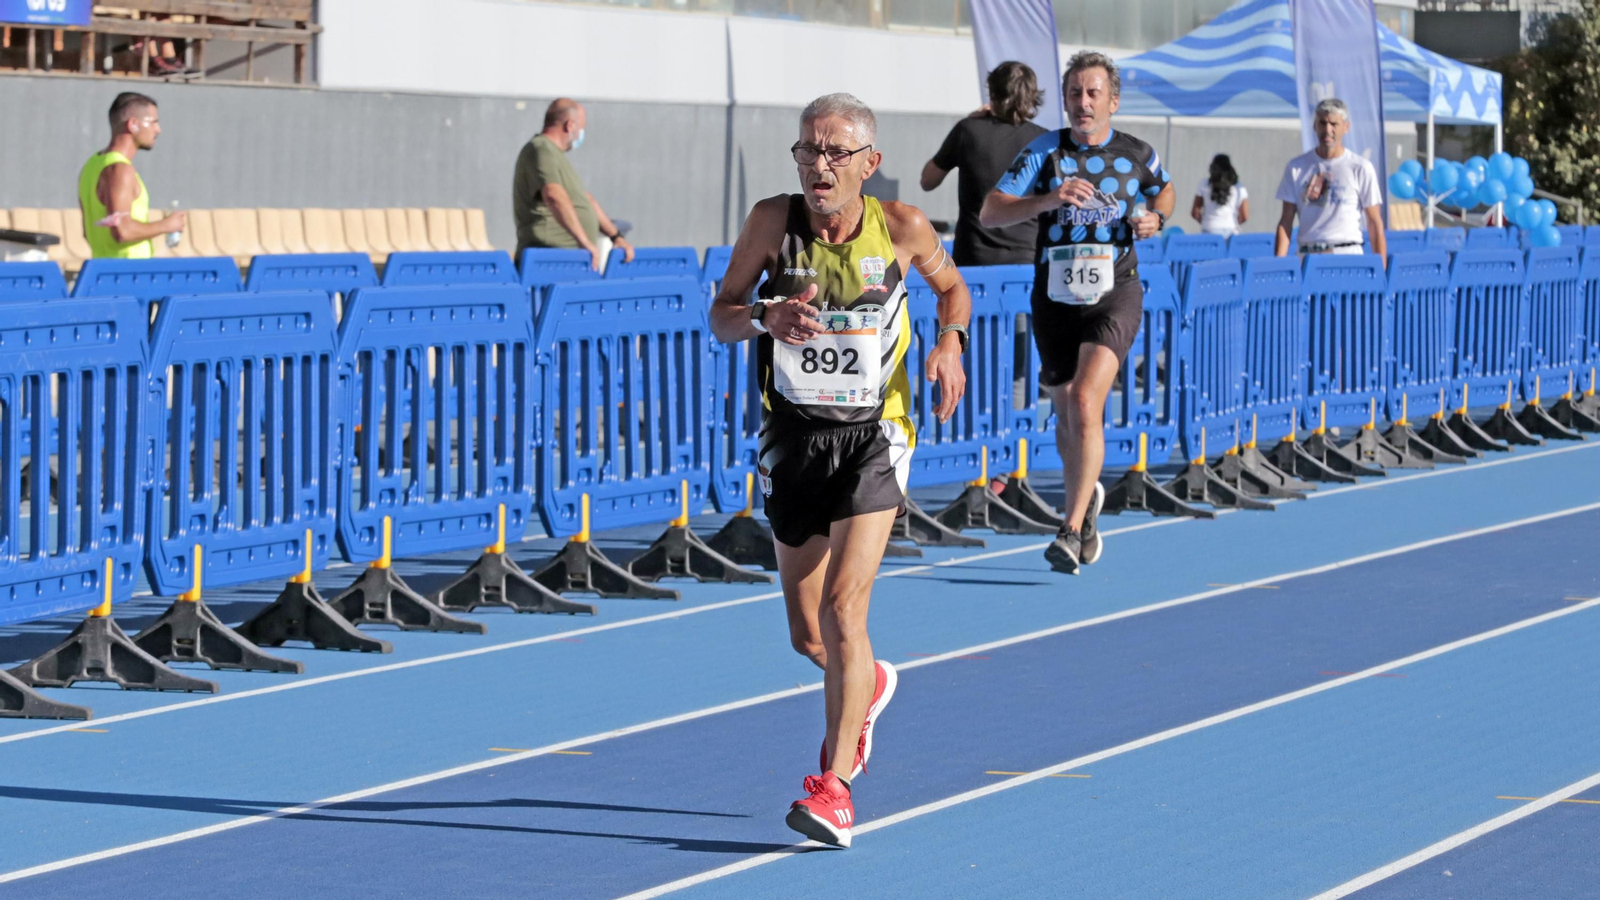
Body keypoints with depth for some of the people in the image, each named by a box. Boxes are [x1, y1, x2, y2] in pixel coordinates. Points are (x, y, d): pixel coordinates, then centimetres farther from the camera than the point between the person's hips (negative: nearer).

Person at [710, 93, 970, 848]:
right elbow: (721, 316, -3)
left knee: (844, 607, -18)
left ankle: (835, 783, -14)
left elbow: (951, 287, 11)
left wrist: (950, 342, -9)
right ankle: (867, 687, 46)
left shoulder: (901, 227, -8)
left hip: (873, 439, -2)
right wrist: (767, 317, -25)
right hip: (793, 439, 2)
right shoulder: (773, 221, -8)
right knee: (807, 635, 11)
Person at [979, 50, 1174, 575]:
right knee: (1066, 414, 13)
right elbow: (990, 212, -9)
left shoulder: (1138, 155, 3)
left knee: (1085, 403, -20)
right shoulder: (1043, 152, -1)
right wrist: (1046, 200, -26)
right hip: (1056, 296, 2)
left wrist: (1155, 219, 1)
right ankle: (1085, 498, 42)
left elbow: (1165, 191, 25)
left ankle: (1072, 529, -18)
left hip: (1115, 293, -2)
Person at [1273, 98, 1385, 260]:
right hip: (1307, 254, 2)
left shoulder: (1361, 168, 3)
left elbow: (1375, 223, 2)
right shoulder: (1296, 167, 9)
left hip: (1347, 253, -2)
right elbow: (1286, 221, 8)